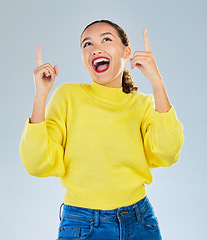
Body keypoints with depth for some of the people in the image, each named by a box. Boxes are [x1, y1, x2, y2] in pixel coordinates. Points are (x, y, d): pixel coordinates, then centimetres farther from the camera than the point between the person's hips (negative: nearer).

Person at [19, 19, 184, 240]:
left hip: (140, 221, 3)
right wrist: (41, 95, -21)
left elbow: (166, 154, -19)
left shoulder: (143, 104, -1)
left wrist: (157, 82, -22)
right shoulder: (68, 95, -6)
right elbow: (37, 164, -14)